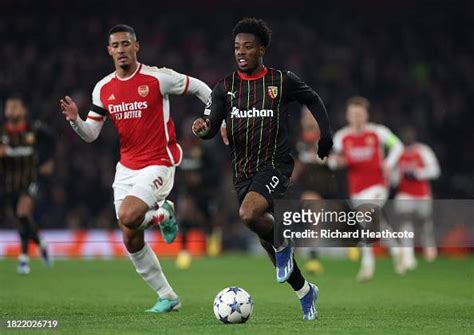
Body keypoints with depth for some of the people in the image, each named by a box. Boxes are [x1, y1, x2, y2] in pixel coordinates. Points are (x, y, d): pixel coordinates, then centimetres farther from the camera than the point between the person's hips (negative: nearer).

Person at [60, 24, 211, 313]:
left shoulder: (157, 78, -11)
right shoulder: (103, 89, 4)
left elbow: (199, 88, 2)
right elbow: (91, 134, 6)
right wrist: (74, 119, -14)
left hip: (159, 164, -6)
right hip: (126, 167, 6)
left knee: (128, 217, -28)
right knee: (131, 242, 4)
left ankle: (163, 214, 6)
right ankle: (167, 297, 19)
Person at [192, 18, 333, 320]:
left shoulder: (283, 81, -2)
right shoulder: (225, 87, 3)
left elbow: (313, 101, 14)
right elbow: (213, 126, -4)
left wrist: (326, 136, 7)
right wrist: (204, 129, -27)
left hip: (275, 165, -5)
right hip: (243, 171, 5)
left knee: (249, 215, -32)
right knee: (267, 240, 10)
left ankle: (282, 243, -2)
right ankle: (305, 292, 29)